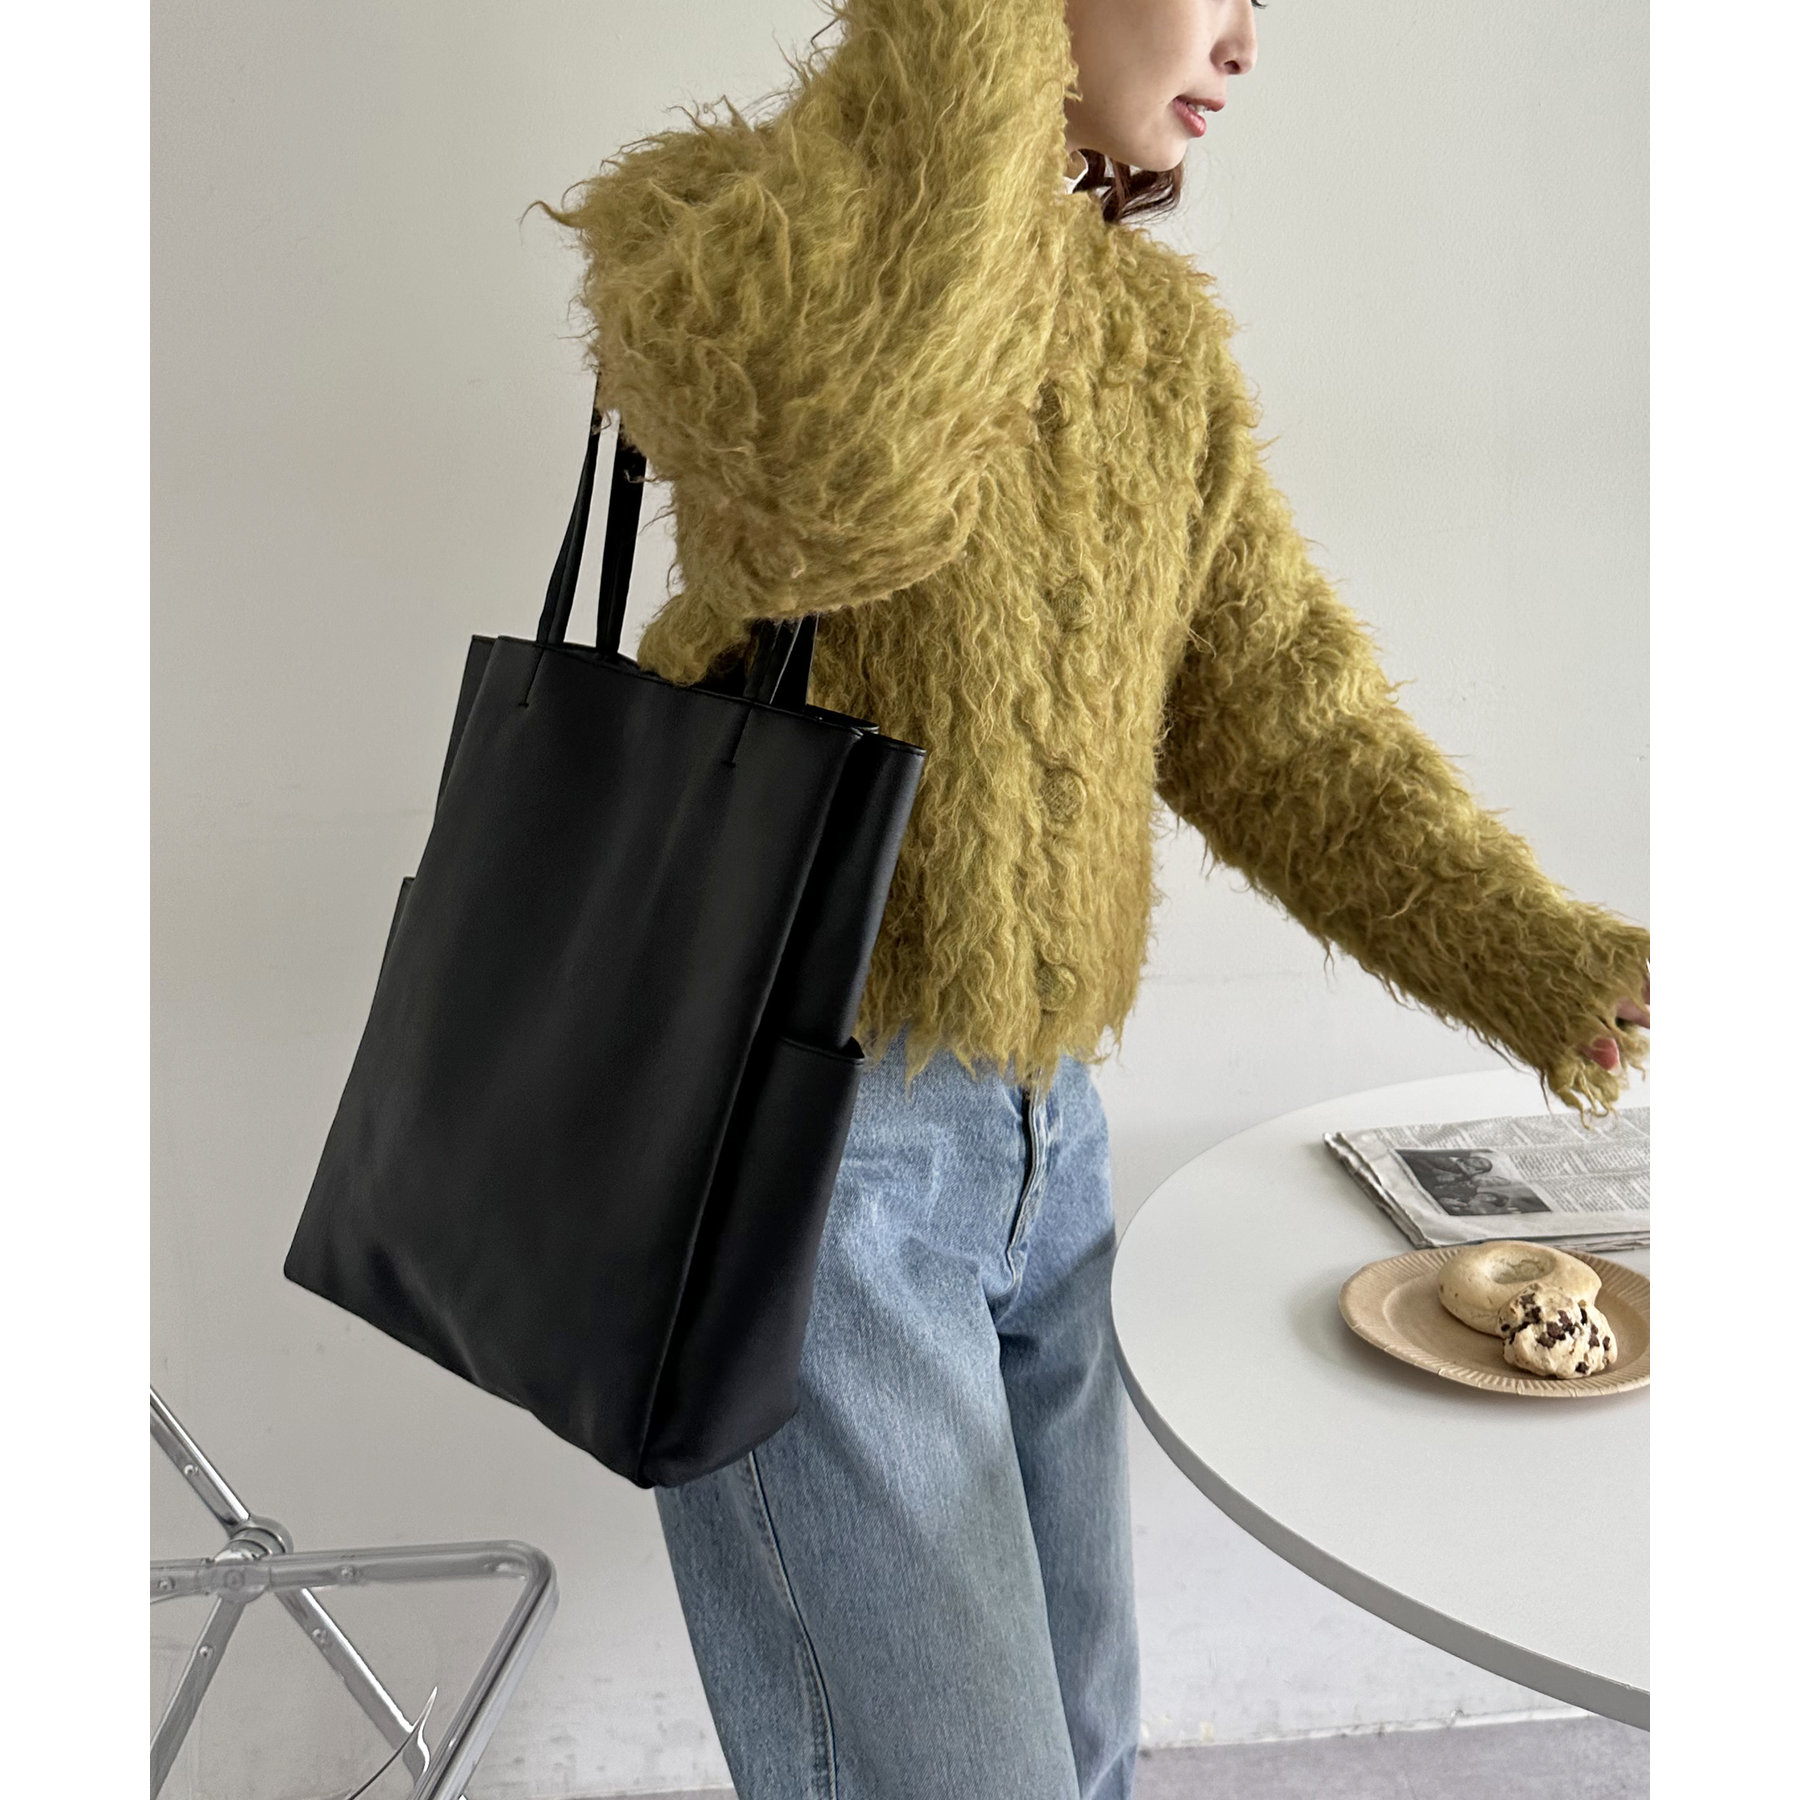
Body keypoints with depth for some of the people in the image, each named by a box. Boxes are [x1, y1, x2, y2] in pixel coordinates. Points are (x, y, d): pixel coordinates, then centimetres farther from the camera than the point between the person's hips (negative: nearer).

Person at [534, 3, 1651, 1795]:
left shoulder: (1161, 349, 10)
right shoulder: (709, 227, -11)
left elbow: (1277, 727, 5)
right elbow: (837, 456, -37)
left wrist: (1552, 970, -7)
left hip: (1025, 1135, 8)